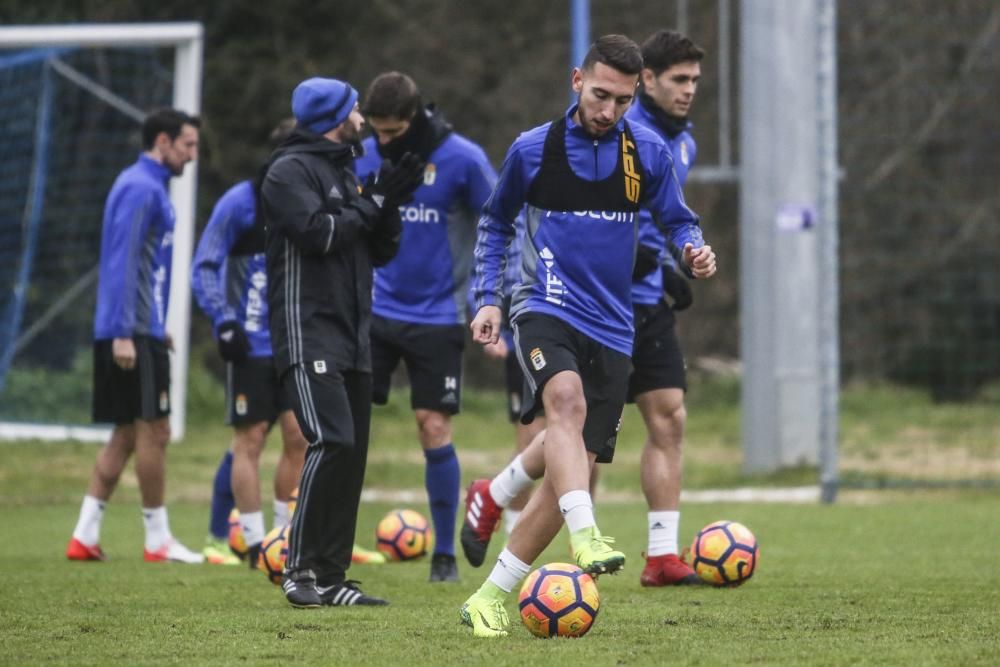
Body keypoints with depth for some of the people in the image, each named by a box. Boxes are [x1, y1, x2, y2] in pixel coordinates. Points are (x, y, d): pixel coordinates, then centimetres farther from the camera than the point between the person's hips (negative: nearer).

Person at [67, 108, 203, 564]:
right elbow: (123, 263, -19)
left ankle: (85, 536, 8)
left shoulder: (144, 185, 19)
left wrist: (154, 325, 26)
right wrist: (123, 333, -22)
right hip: (134, 334, -10)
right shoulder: (142, 188, -12)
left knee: (126, 435, 10)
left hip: (134, 332, 10)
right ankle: (158, 540, 0)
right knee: (153, 431, -5)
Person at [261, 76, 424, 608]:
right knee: (333, 441, -20)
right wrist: (373, 202, -9)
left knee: (352, 453, 5)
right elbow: (317, 232, -19)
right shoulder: (290, 171, -5)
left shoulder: (345, 173, 21)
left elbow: (382, 251, 19)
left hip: (352, 338, 9)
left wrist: (388, 204, 2)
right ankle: (300, 568, -15)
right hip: (307, 333, -9)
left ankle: (331, 577, 8)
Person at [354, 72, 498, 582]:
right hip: (375, 312, 3)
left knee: (434, 429, -3)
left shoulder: (462, 159, -11)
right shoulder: (364, 158, 0)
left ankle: (445, 554, 10)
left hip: (437, 316, -3)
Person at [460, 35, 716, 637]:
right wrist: (488, 298, 8)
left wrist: (694, 249, -9)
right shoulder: (534, 150, 1)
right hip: (546, 309, -3)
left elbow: (677, 220, 13)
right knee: (567, 398, -35)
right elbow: (495, 224, 16)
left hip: (611, 328, 3)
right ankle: (587, 541, -49)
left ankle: (490, 597, 10)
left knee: (572, 473, 0)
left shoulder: (649, 153, 4)